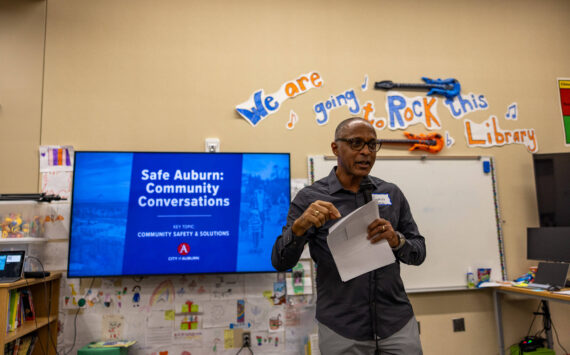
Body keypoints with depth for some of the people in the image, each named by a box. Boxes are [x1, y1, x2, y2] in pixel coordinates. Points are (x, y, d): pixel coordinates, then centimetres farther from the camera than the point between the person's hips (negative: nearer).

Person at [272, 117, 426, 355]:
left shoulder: (392, 193, 5)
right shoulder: (309, 198, -4)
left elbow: (419, 253, 7)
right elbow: (280, 262, -9)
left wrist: (396, 240, -15)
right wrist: (299, 226, -28)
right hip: (341, 330, -2)